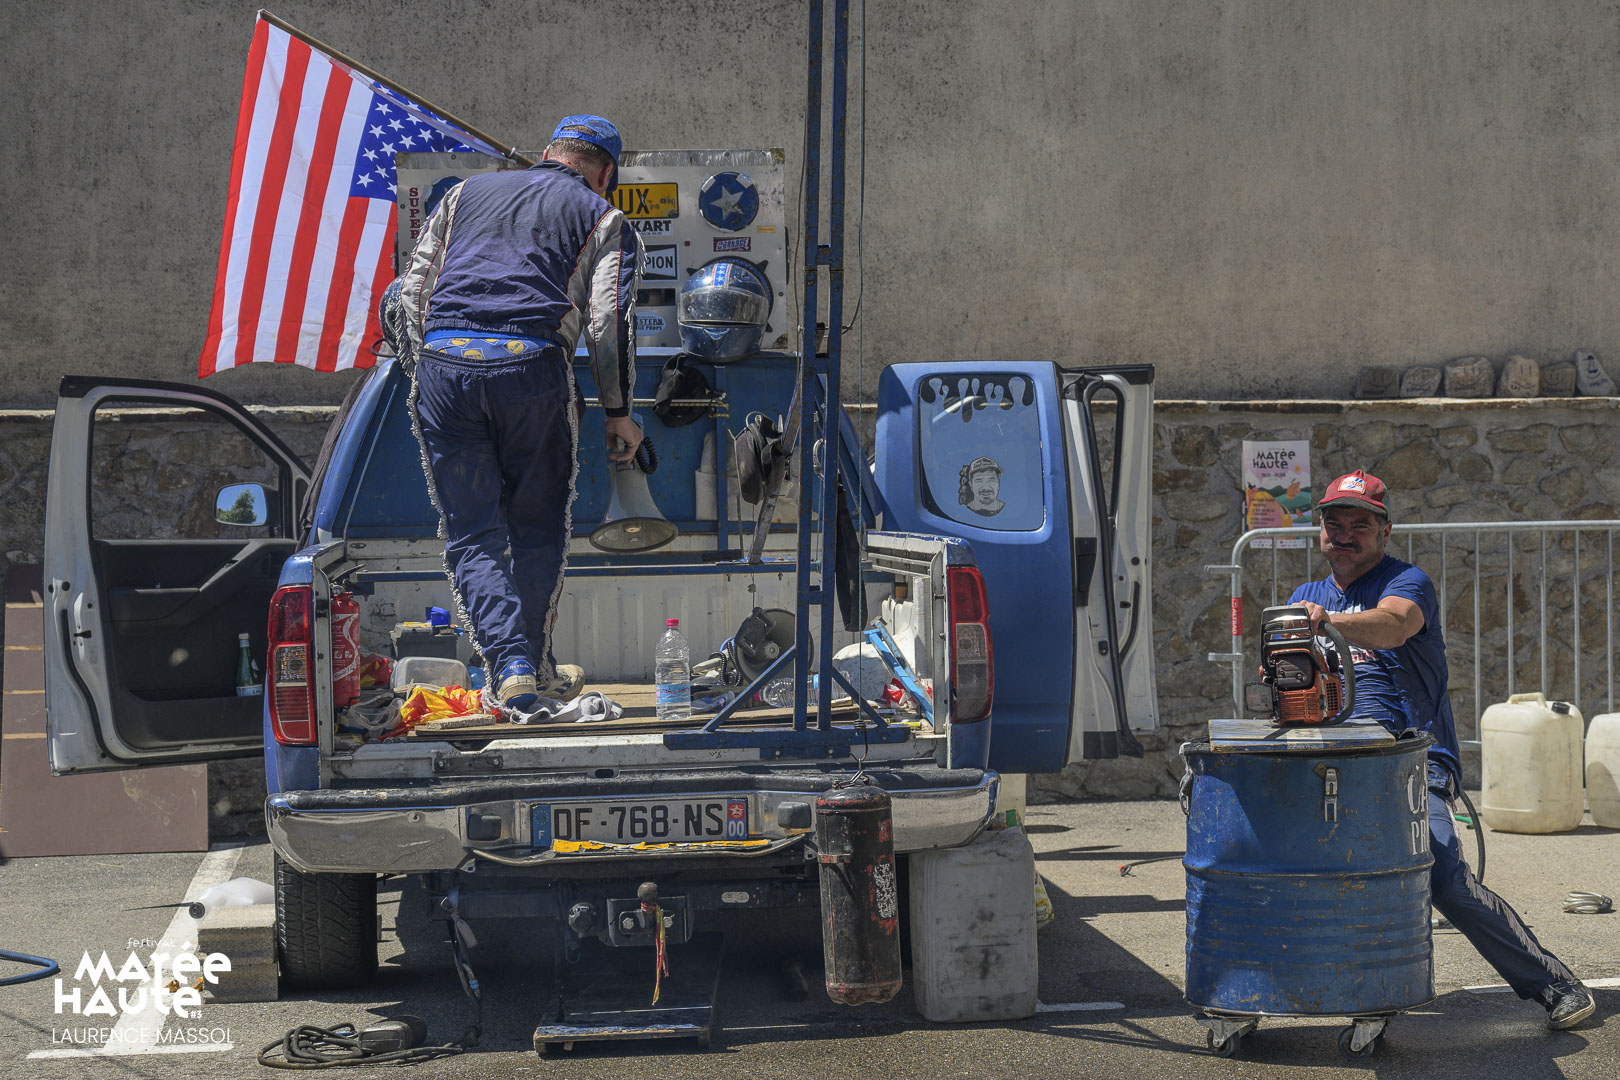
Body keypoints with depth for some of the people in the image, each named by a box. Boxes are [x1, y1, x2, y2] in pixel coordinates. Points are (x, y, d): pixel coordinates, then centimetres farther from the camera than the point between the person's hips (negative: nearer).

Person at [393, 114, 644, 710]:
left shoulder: (466, 192, 25)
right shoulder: (602, 219, 15)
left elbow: (410, 295, 20)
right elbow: (609, 324, 4)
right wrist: (618, 413, 11)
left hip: (442, 365, 2)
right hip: (531, 368, -2)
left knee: (471, 535, 7)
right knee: (538, 528, 15)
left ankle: (511, 666, -6)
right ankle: (537, 666, 22)